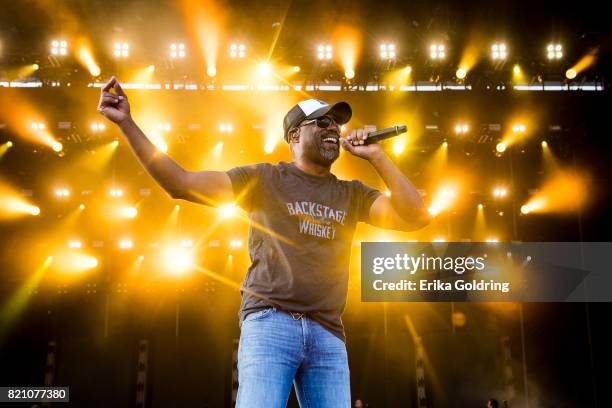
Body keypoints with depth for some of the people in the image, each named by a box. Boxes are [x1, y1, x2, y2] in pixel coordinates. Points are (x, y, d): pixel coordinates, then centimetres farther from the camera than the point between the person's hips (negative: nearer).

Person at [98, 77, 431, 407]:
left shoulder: (352, 195, 17)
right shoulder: (264, 179, 8)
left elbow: (415, 217, 5)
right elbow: (181, 184, 3)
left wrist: (376, 156, 6)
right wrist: (127, 124, -3)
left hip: (328, 334, 4)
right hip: (270, 322, -3)